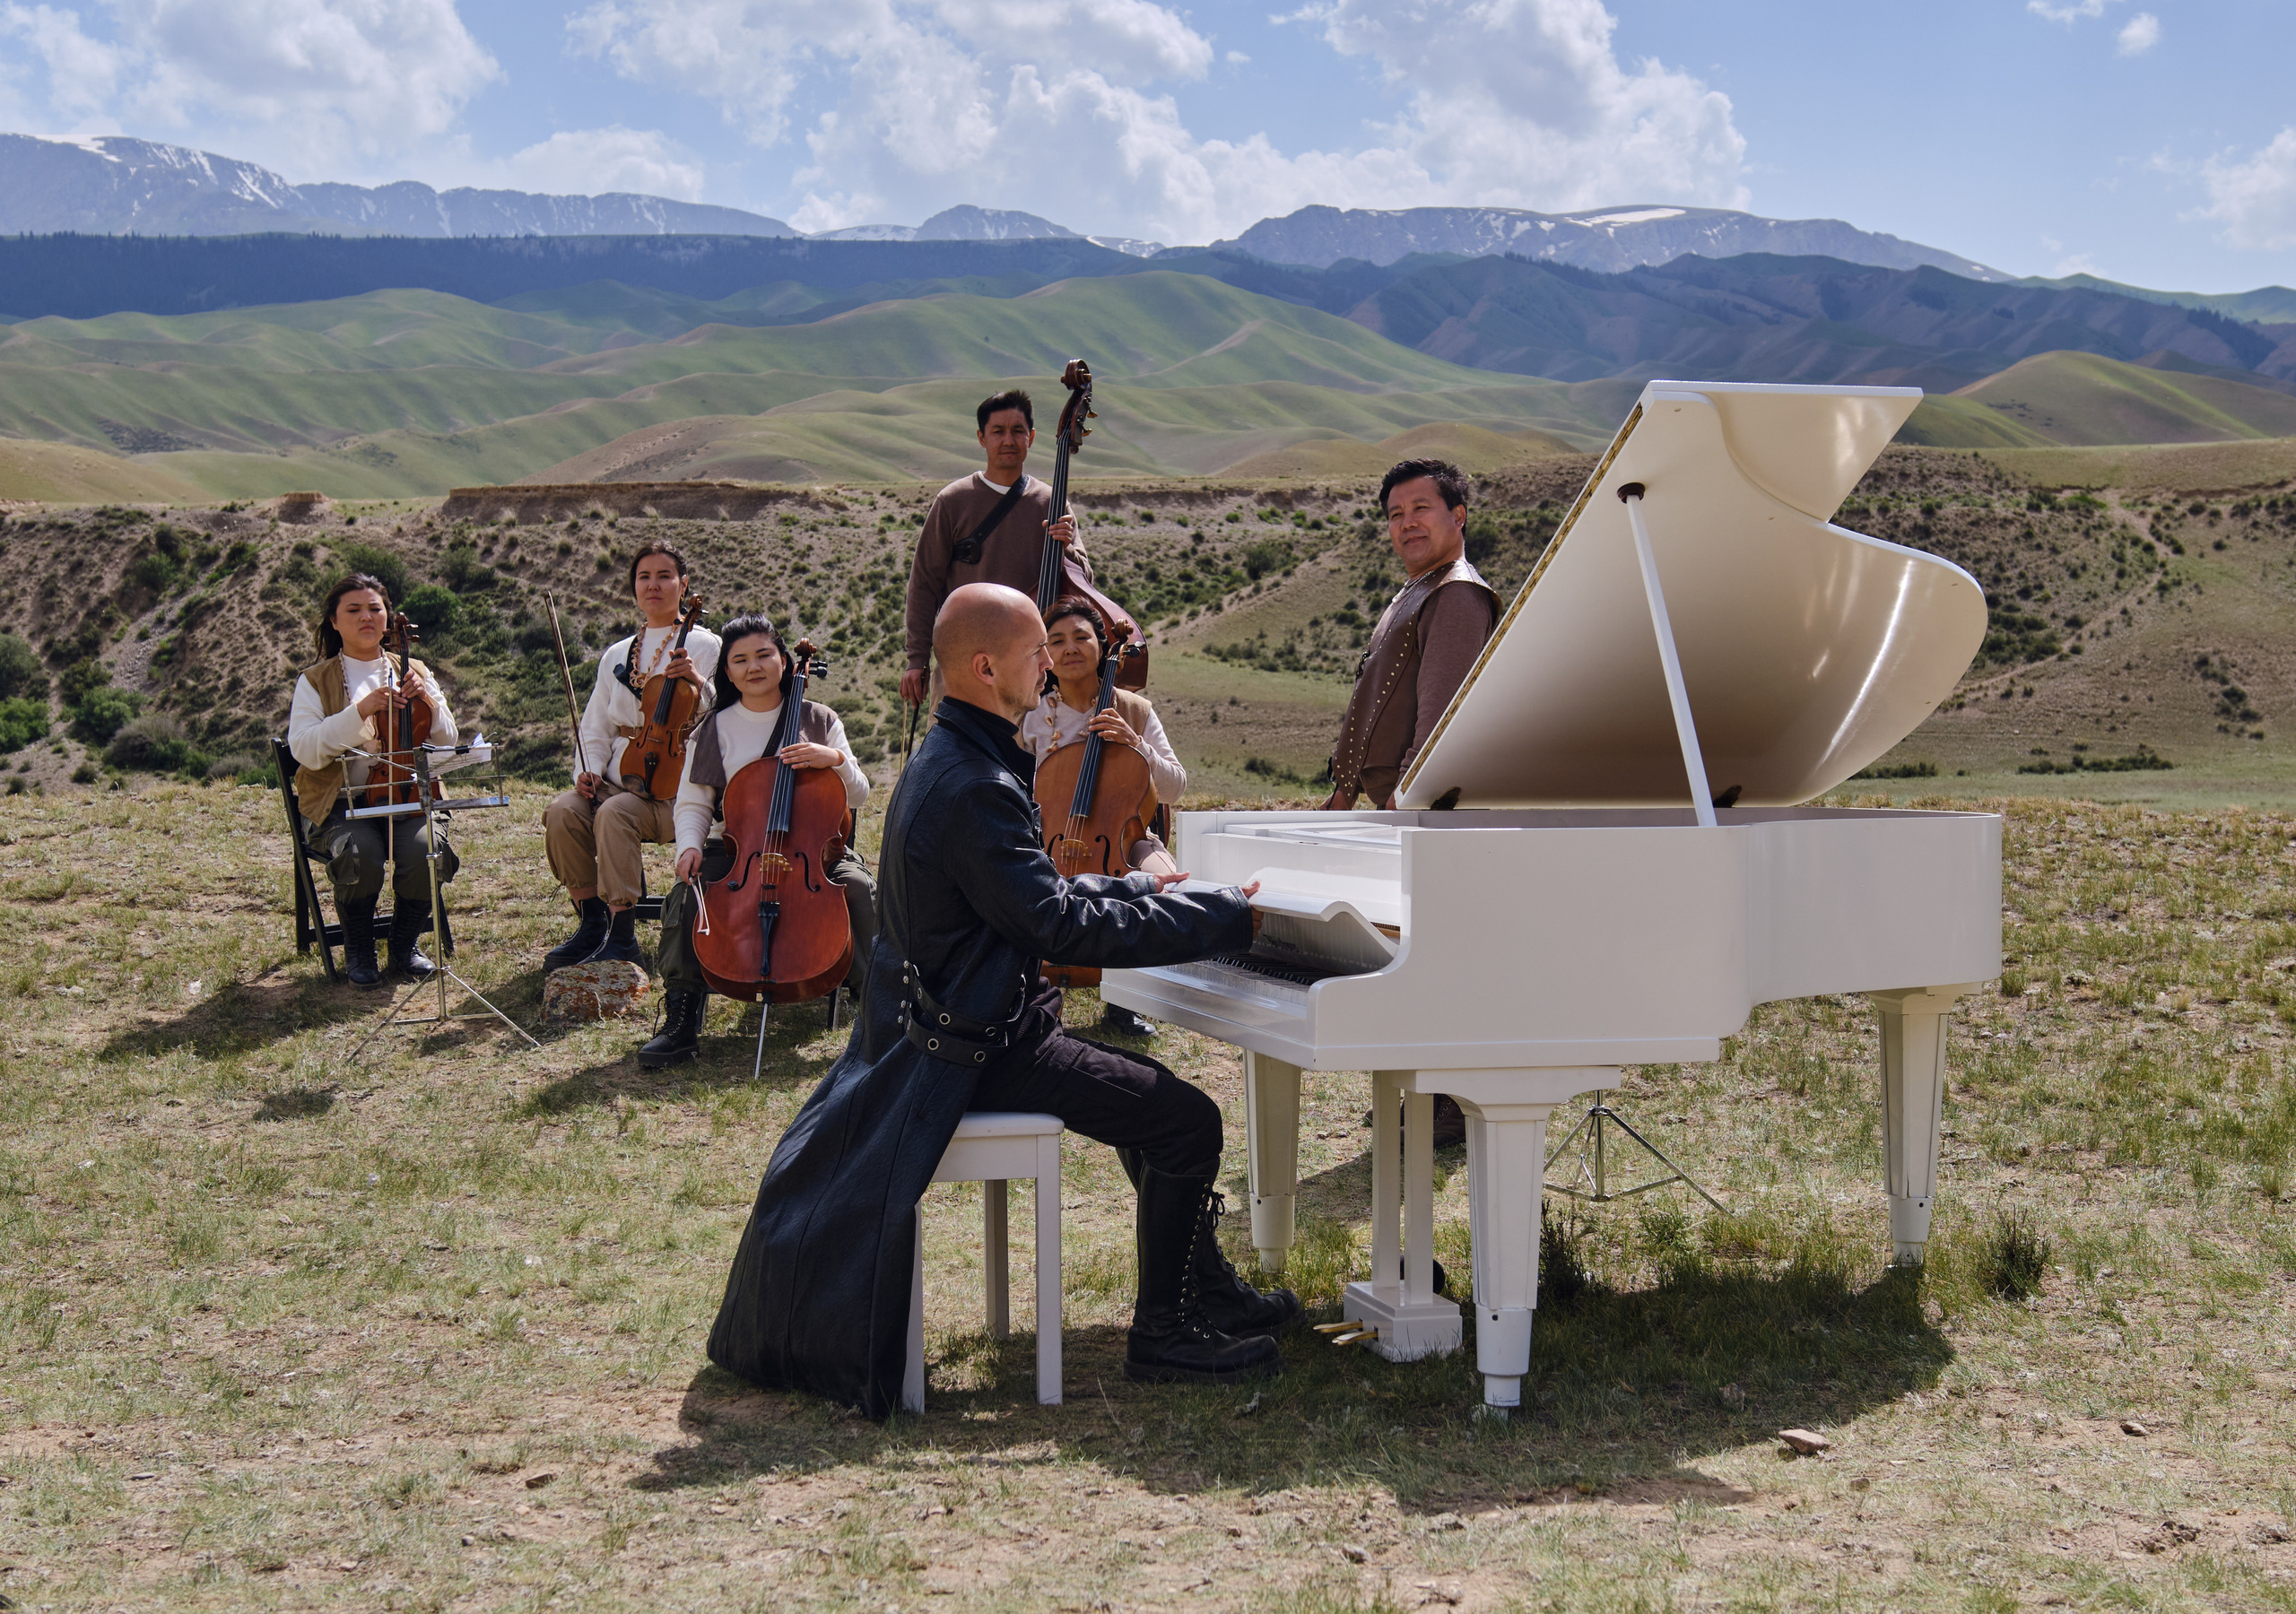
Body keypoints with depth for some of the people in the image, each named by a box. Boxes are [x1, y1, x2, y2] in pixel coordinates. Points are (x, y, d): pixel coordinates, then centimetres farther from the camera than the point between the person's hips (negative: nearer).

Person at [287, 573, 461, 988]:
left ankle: (405, 946, -1)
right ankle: (358, 953, -6)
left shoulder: (413, 673, 16)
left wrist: (427, 701, -8)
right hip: (343, 802, -2)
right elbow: (304, 751, -9)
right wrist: (360, 710, -19)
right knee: (361, 853, -34)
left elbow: (447, 742, 12)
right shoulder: (315, 681, 6)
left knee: (426, 851, -30)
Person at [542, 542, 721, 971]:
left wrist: (699, 683, -28)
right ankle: (592, 923, -11)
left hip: (675, 785, -5)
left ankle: (622, 940, -28)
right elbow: (595, 726, 19)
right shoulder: (617, 655, 19)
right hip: (618, 780, 5)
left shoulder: (704, 647, 4)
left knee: (615, 814, -34)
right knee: (563, 812, -24)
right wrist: (588, 770, 0)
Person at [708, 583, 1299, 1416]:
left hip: (959, 1025, 11)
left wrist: (1141, 888, 18)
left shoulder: (952, 759, 11)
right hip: (972, 1049, -11)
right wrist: (1226, 916, -21)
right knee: (1187, 1120, -13)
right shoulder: (974, 788, -24)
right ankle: (1163, 1330, -1)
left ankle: (1204, 1286, 32)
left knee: (1152, 1091, 23)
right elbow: (1063, 927, -26)